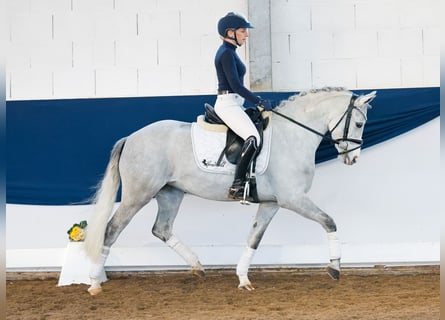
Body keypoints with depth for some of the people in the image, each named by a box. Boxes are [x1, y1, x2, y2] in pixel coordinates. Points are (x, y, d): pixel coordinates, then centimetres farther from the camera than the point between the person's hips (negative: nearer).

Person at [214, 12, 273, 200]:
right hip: (228, 104, -11)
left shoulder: (229, 52, 17)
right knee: (253, 138, -26)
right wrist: (260, 102, -17)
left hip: (234, 104, 11)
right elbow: (236, 86, -20)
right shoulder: (226, 53, -13)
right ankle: (237, 186, -29)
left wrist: (258, 103, 20)